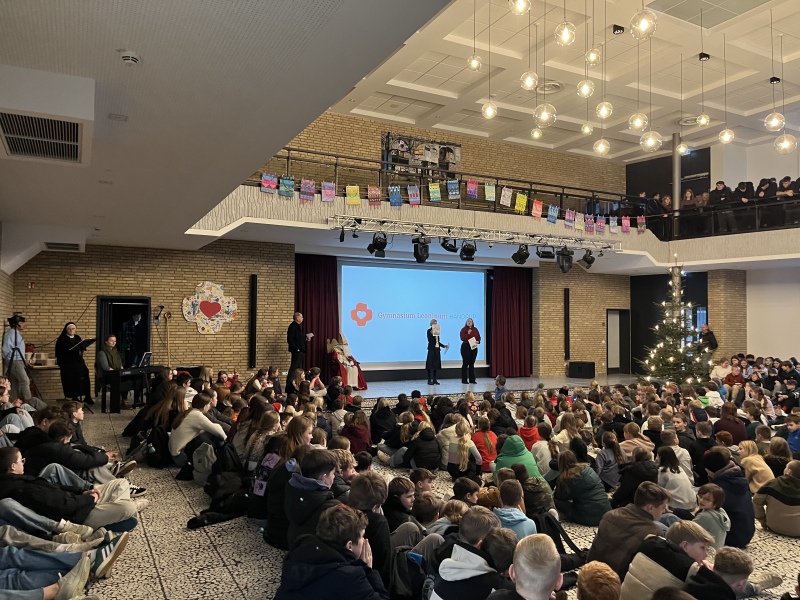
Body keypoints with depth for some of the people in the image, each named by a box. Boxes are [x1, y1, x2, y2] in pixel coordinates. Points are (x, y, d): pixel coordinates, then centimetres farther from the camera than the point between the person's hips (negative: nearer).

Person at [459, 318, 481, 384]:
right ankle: (464, 380, 0)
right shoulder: (463, 329, -2)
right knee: (465, 363, -4)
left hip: (474, 347, 5)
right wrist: (468, 334, -22)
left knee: (472, 363, 8)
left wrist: (478, 341, -8)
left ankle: (472, 379, 13)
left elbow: (479, 337, 12)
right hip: (466, 346, -5)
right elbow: (462, 338, -12)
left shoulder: (475, 329, 11)